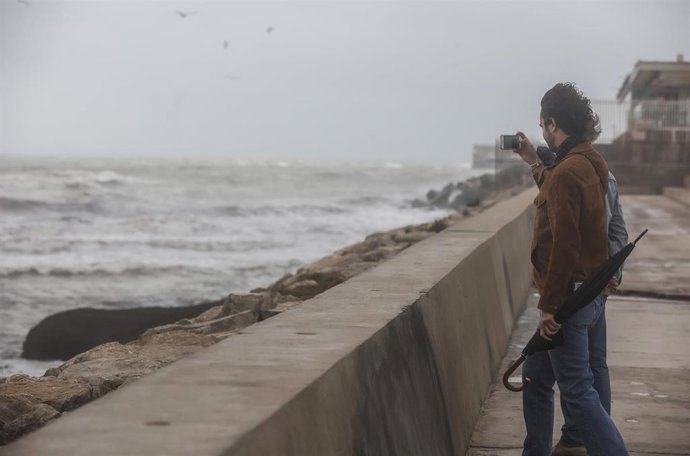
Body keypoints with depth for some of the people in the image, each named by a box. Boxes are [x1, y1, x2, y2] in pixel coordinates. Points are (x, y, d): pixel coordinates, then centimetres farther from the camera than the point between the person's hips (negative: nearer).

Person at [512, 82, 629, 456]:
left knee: (577, 392, -6)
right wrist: (536, 165, 31)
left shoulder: (566, 172, -19)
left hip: (570, 295, -10)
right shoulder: (589, 163, 10)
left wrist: (549, 306, -21)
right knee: (534, 376, 19)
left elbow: (565, 245, -24)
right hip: (591, 292, 10)